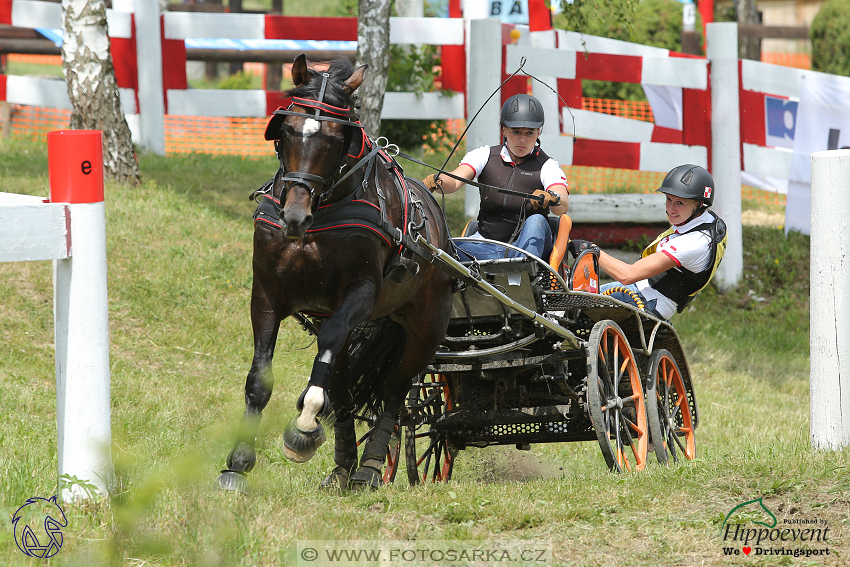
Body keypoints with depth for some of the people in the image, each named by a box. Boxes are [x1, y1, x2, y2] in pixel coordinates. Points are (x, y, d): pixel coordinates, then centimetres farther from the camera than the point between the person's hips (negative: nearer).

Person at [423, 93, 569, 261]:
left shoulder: (547, 166, 1)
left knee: (536, 221, -35)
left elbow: (563, 207, -17)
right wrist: (437, 182, -32)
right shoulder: (485, 156, 9)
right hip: (485, 245, 2)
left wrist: (551, 198, -42)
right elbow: (454, 181, -7)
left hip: (527, 246, -2)